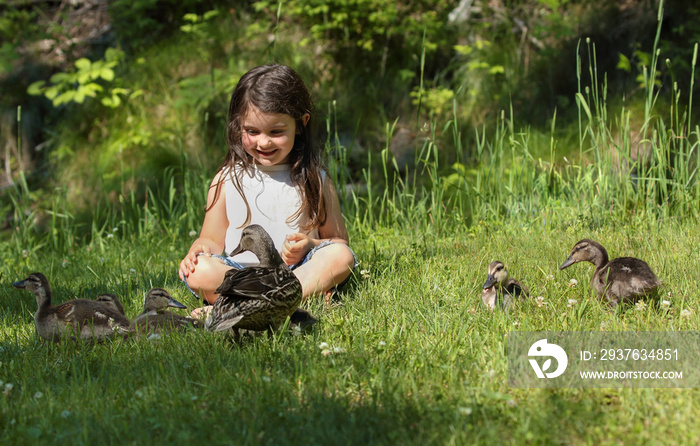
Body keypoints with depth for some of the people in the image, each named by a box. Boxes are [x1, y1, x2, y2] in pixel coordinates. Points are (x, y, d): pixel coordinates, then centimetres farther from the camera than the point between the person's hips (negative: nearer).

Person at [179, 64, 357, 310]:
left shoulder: (314, 180, 9)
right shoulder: (227, 180, 10)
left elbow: (339, 241, 10)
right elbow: (213, 239, 12)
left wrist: (310, 245, -11)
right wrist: (201, 247, -12)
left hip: (297, 270, 0)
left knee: (341, 256, -28)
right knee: (199, 271, -30)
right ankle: (307, 292, -32)